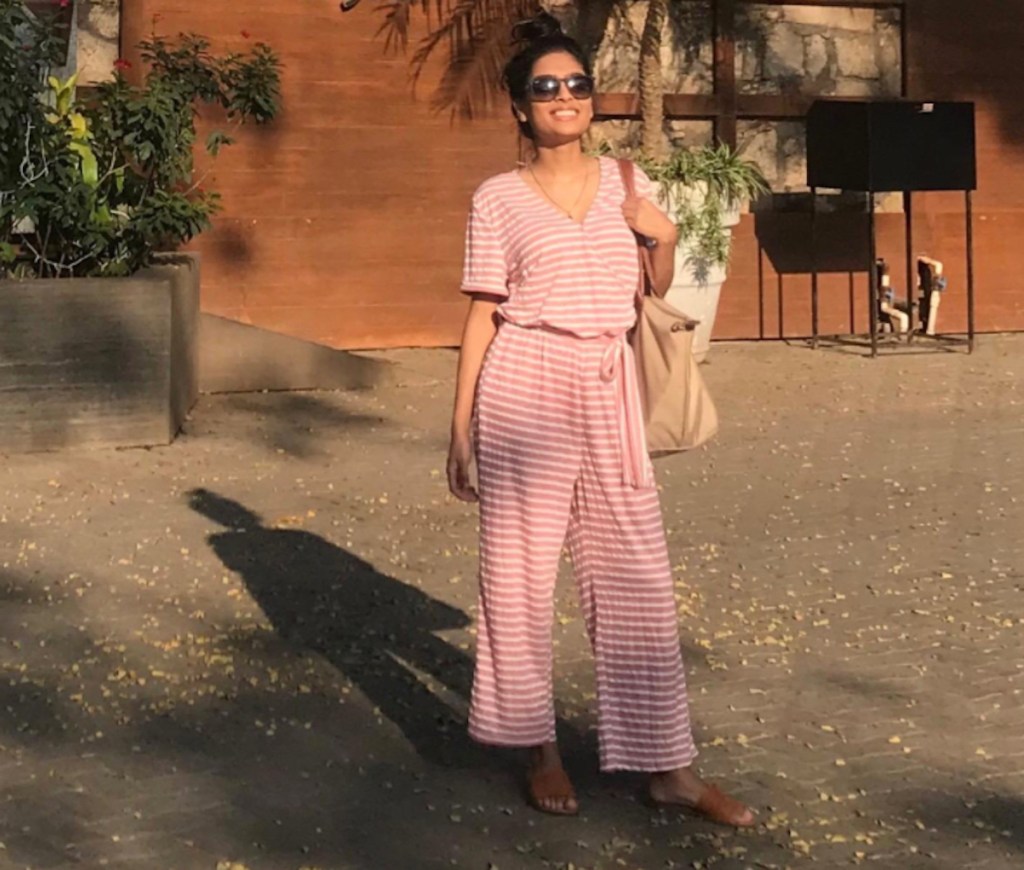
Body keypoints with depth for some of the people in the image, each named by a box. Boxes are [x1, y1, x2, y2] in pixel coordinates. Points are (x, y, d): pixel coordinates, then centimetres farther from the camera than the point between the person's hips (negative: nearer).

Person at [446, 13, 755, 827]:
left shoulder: (626, 182, 10)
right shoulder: (498, 197, 0)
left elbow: (655, 297, 17)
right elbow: (483, 313, 1)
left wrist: (665, 236, -3)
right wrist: (460, 425, -1)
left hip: (610, 390, 3)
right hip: (526, 388, -3)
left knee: (639, 572, 4)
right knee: (520, 568, 2)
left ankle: (670, 765, 11)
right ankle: (541, 747, 18)